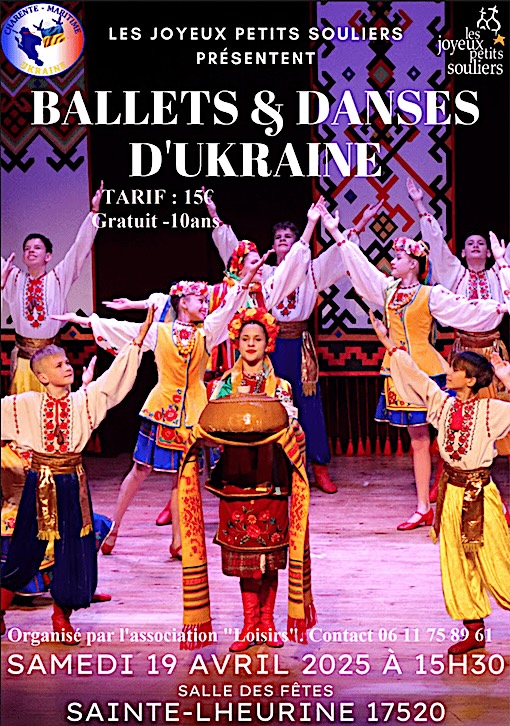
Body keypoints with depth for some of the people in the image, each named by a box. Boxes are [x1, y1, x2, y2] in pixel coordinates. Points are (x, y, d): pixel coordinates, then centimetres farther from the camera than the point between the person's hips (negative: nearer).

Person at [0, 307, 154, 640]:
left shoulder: (85, 400, -1)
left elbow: (115, 377, -7)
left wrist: (139, 339, -13)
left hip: (73, 483, 2)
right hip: (40, 483, -2)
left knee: (74, 549, 5)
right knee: (27, 550, 6)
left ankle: (62, 617, 22)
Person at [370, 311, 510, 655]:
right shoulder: (444, 403, 2)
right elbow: (415, 375, 6)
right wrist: (388, 342, 7)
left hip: (479, 491, -5)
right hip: (451, 491, 5)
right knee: (456, 565, 9)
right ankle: (474, 632, 19)